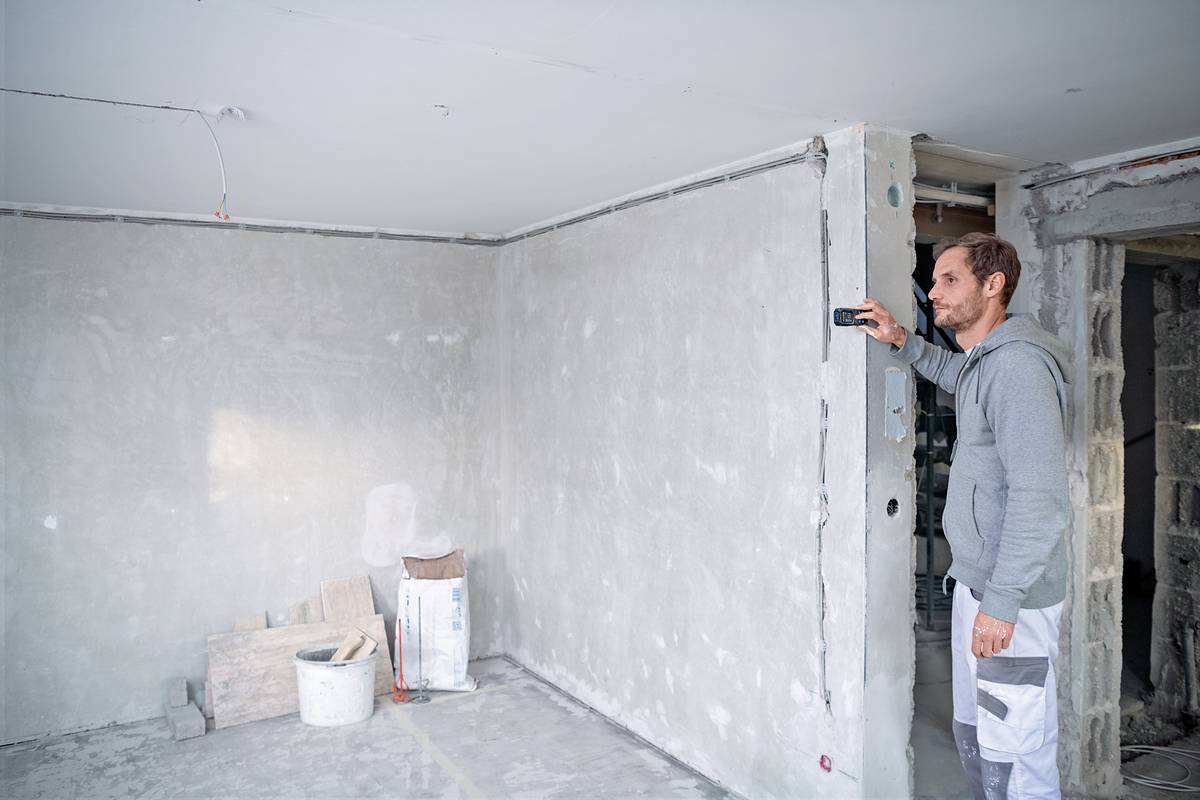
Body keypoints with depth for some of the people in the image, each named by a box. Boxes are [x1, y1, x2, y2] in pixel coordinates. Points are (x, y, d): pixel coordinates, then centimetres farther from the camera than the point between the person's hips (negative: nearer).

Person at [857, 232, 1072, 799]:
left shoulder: (1018, 364, -20)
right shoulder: (983, 360, 10)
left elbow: (1038, 495, -26)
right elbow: (957, 376, 37)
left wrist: (1001, 602, -25)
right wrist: (901, 342, 20)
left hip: (1012, 596, -10)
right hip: (976, 582, 10)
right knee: (973, 737, 21)